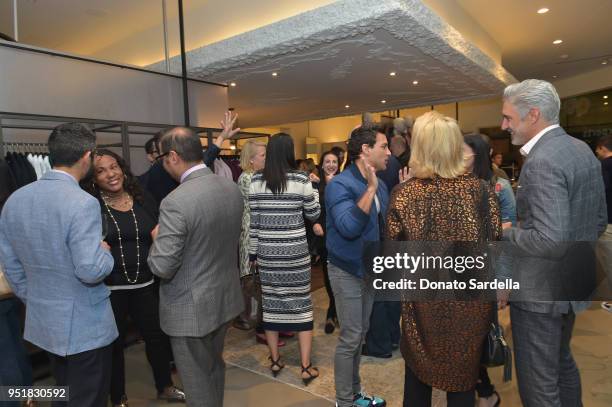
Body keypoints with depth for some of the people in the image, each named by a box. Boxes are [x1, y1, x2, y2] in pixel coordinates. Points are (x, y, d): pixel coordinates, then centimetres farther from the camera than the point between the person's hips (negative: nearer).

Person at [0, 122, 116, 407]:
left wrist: (34, 303, 19)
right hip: (84, 325, -7)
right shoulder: (83, 203, -23)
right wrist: (105, 252, -7)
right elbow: (91, 271, -27)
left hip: (43, 321, 8)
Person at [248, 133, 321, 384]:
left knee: (271, 303, 13)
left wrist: (254, 252, 10)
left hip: (267, 251, 3)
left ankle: (275, 361, 27)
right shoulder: (301, 180, -8)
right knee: (301, 304, 7)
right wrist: (311, 187, 15)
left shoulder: (255, 181, -1)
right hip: (295, 251, -2)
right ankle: (306, 367, 14)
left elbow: (253, 221, 1)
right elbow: (314, 214, 3)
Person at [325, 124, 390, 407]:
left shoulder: (380, 185, 5)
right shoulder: (340, 185, -19)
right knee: (350, 337, 1)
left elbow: (386, 226, 11)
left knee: (360, 334, 18)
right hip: (347, 272, -8)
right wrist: (370, 188, -31)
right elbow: (348, 227, -32)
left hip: (370, 269, 8)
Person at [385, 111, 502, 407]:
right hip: (470, 300, 1)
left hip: (423, 299, -1)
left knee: (418, 375, 20)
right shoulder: (481, 190, -10)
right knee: (463, 374, 20)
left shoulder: (403, 194, -13)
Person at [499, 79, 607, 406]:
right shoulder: (582, 150, 6)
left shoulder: (542, 162, -24)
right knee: (562, 363, 28)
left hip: (540, 291, -10)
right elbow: (599, 219, 13)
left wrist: (506, 234, -14)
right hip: (572, 282, 10)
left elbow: (550, 241, -30)